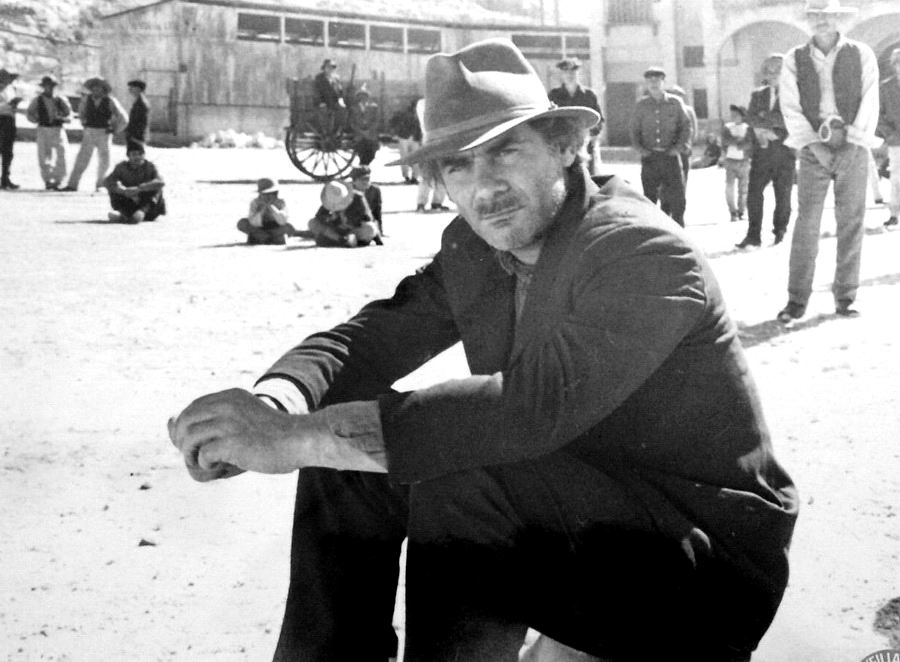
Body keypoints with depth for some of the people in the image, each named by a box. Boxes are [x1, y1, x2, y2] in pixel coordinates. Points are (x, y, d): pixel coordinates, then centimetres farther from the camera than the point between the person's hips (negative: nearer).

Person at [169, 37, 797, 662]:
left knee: (459, 488, -30)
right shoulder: (473, 251, 1)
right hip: (563, 511, 7)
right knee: (347, 457, -4)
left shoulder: (649, 255, -23)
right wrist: (274, 403, -30)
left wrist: (302, 437, -37)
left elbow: (534, 404, -36)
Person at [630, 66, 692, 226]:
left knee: (677, 195, -3)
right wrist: (639, 148, -2)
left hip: (670, 155, -1)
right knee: (649, 197, 2)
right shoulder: (642, 105, 8)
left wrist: (679, 147, -6)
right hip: (649, 157, 1)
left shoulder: (675, 102, 5)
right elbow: (634, 129, 12)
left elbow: (686, 126, 5)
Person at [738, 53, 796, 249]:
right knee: (754, 193, -6)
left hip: (785, 150, -2)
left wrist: (764, 121, -11)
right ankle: (753, 235, -2)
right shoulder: (758, 94, 16)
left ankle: (780, 232, 13)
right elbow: (751, 118, 2)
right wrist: (768, 130, -15)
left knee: (783, 194, 1)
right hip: (762, 151, 2)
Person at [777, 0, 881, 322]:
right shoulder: (795, 59, 5)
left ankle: (845, 297, 10)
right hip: (814, 150, 0)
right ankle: (797, 300, -3)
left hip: (853, 149, 1)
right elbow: (791, 108, 0)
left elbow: (869, 102, 0)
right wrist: (813, 145, -9)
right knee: (806, 222, -5)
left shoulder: (861, 54, 4)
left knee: (851, 222, 2)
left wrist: (855, 140, -9)